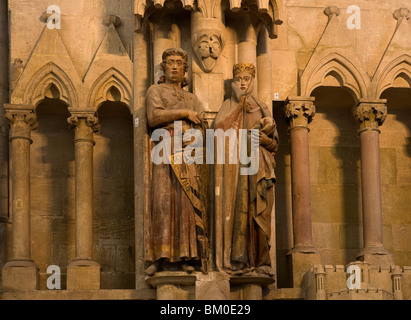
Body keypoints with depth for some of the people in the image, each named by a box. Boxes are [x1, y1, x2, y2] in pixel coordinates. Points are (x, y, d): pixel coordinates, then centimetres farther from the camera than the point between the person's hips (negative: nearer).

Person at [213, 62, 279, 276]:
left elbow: (275, 143, 13)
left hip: (258, 167, 2)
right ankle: (238, 261, -11)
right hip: (236, 165, -2)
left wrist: (266, 140, -8)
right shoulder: (228, 107, 12)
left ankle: (260, 260, -2)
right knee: (237, 208, -10)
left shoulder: (262, 109, 16)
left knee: (259, 212, -4)